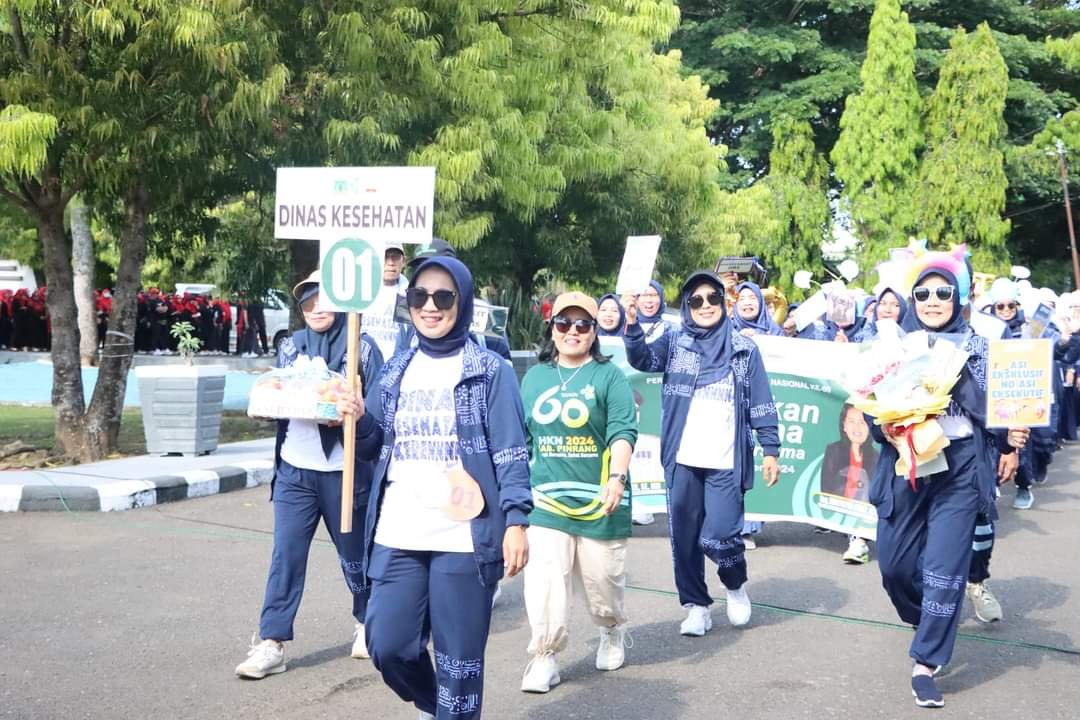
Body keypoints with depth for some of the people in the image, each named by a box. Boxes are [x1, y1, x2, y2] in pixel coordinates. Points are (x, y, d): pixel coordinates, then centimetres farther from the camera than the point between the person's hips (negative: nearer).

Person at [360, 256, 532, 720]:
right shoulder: (397, 369, 13)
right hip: (398, 536, 5)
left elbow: (510, 452, -5)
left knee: (458, 656, 1)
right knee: (387, 644, 4)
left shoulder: (490, 370, -1)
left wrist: (516, 520, -13)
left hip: (464, 537, -4)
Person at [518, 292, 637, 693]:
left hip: (598, 500, -2)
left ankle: (612, 634, 40)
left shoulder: (609, 377, -2)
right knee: (543, 582, -8)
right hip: (547, 499, 2)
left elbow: (623, 432, -12)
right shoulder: (534, 378, 11)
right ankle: (544, 658, 4)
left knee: (603, 579, 11)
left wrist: (616, 478, -26)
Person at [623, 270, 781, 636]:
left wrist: (770, 450, 0)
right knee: (684, 536, 5)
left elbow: (761, 403, 6)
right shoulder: (674, 340, 7)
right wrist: (632, 326, -28)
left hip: (726, 462, -2)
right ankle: (696, 604, 22)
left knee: (718, 535, -9)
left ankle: (736, 586, 21)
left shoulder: (744, 348, 6)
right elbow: (643, 359, -11)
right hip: (682, 461, 2)